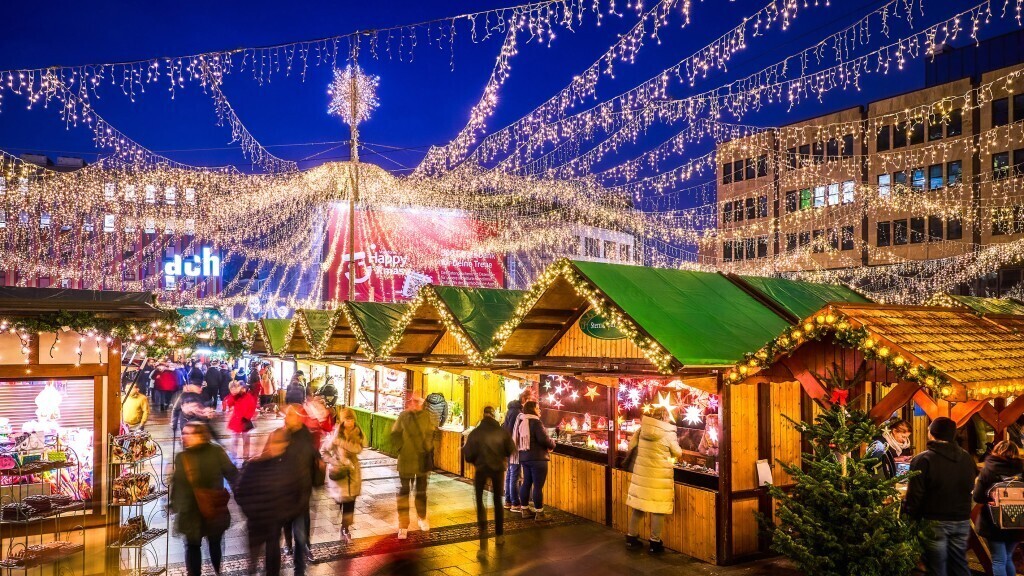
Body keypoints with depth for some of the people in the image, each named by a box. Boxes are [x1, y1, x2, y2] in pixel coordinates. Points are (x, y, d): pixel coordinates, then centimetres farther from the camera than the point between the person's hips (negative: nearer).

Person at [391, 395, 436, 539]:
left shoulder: (426, 417, -2)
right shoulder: (403, 416, -7)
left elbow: (431, 434, 9)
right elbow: (395, 434, -1)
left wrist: (428, 448, 0)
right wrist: (400, 448, -9)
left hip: (423, 460, 2)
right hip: (406, 460, -2)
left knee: (421, 491, 18)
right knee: (404, 491, 0)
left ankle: (422, 518, 38)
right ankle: (403, 525, 6)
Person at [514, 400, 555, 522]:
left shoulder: (521, 422, 12)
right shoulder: (535, 422, -15)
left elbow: (517, 439, 15)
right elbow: (543, 438, -23)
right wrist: (552, 444, -2)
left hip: (524, 457, 9)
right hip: (537, 458, -9)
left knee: (526, 483, 15)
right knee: (538, 486, -4)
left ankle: (525, 510, 23)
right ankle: (539, 513, 0)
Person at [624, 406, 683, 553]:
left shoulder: (642, 429, -1)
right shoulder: (668, 433, -10)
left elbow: (631, 446, 6)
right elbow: (678, 453, 0)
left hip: (641, 472, 4)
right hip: (660, 475, -4)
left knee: (638, 505, 15)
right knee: (657, 508, 6)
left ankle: (631, 537, 24)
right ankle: (655, 542, 12)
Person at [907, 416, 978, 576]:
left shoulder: (923, 459, -15)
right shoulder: (966, 458, 3)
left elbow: (915, 495, -15)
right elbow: (971, 487, 14)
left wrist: (912, 520, -5)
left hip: (935, 522, -5)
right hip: (962, 521, 6)